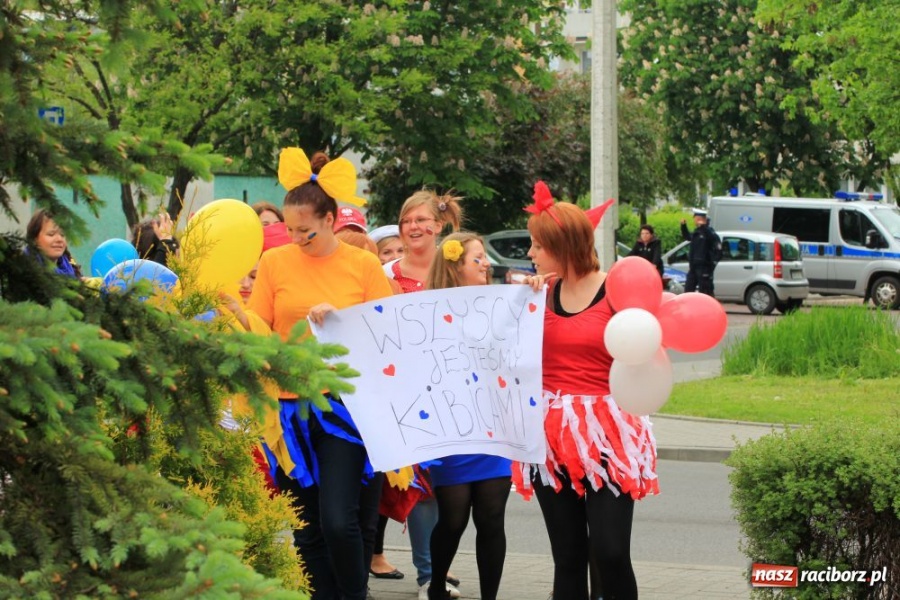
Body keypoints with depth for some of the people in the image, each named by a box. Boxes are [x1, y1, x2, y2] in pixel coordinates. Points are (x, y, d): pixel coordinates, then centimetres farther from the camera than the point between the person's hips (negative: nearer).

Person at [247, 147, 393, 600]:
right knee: (308, 528, 7)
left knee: (340, 521, -11)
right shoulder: (275, 262, 3)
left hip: (347, 405, -2)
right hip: (292, 407, 2)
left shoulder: (363, 264, 0)